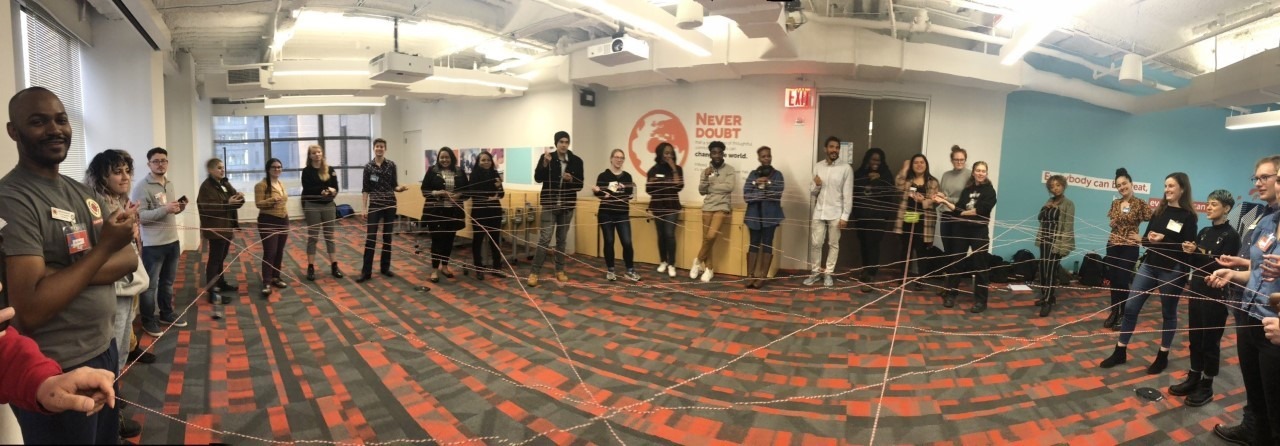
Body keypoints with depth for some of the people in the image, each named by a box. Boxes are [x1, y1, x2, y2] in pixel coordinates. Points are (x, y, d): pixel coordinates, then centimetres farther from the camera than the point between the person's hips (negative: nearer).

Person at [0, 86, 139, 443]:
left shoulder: (82, 192, 7)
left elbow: (129, 260, -1)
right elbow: (29, 310, -25)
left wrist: (60, 274, -18)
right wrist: (104, 248, -21)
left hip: (104, 350, 7)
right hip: (56, 373, -7)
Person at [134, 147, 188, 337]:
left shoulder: (170, 184, 11)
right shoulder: (142, 187, -14)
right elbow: (139, 216, -21)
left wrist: (180, 208, 0)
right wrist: (165, 209, -29)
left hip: (172, 241, 7)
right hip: (153, 244, -7)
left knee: (168, 282, 19)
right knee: (151, 284, 4)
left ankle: (167, 314, 33)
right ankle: (148, 321, 17)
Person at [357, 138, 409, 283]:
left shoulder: (391, 165, 3)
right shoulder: (368, 166, 0)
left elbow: (394, 186, 5)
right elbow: (365, 189, 1)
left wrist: (400, 188, -17)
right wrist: (365, 208, -3)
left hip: (390, 204, 1)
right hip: (374, 205, -1)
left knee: (387, 236, 7)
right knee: (370, 237, -4)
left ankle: (385, 267, 18)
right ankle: (366, 271, 0)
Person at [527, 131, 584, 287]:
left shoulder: (576, 161, -1)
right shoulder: (546, 157, -4)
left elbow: (580, 185, 1)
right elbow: (537, 178, -11)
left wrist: (571, 179, -19)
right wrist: (545, 164, -24)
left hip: (567, 206, 2)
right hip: (549, 205, -2)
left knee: (562, 239, 11)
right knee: (544, 239, -6)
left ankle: (560, 271, 21)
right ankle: (534, 272, -1)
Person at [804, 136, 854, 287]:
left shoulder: (846, 168, -5)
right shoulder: (817, 166, 4)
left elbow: (848, 194, -6)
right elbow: (812, 192, 9)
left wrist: (845, 216, -10)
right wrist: (816, 185, -14)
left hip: (836, 213, -2)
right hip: (819, 212, 3)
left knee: (833, 244, 7)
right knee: (815, 244, 4)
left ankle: (828, 273, 17)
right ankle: (815, 272, 17)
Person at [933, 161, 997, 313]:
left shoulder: (989, 191, -3)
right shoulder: (967, 189, 12)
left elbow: (980, 210, -15)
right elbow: (959, 209, 5)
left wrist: (963, 213, -5)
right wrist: (945, 202, -3)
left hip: (979, 231, -4)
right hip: (961, 229, 4)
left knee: (980, 266, 1)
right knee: (956, 262, 8)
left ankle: (981, 300, 8)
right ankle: (950, 295, 18)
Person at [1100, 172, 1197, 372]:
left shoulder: (1188, 216, -8)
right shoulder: (1159, 210, 7)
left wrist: (1163, 240, -22)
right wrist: (1150, 239, -13)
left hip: (1172, 271, -5)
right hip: (1149, 265, 5)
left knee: (1169, 313, 9)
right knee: (1130, 307, 3)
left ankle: (1162, 356, 23)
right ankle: (1119, 352, 12)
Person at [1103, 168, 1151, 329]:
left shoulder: (1140, 204, -8)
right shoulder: (1115, 203, 7)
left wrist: (1142, 238, -11)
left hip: (1129, 248, -4)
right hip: (1112, 246, 4)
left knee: (1123, 281, -4)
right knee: (1113, 280, 7)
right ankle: (1114, 313, 18)